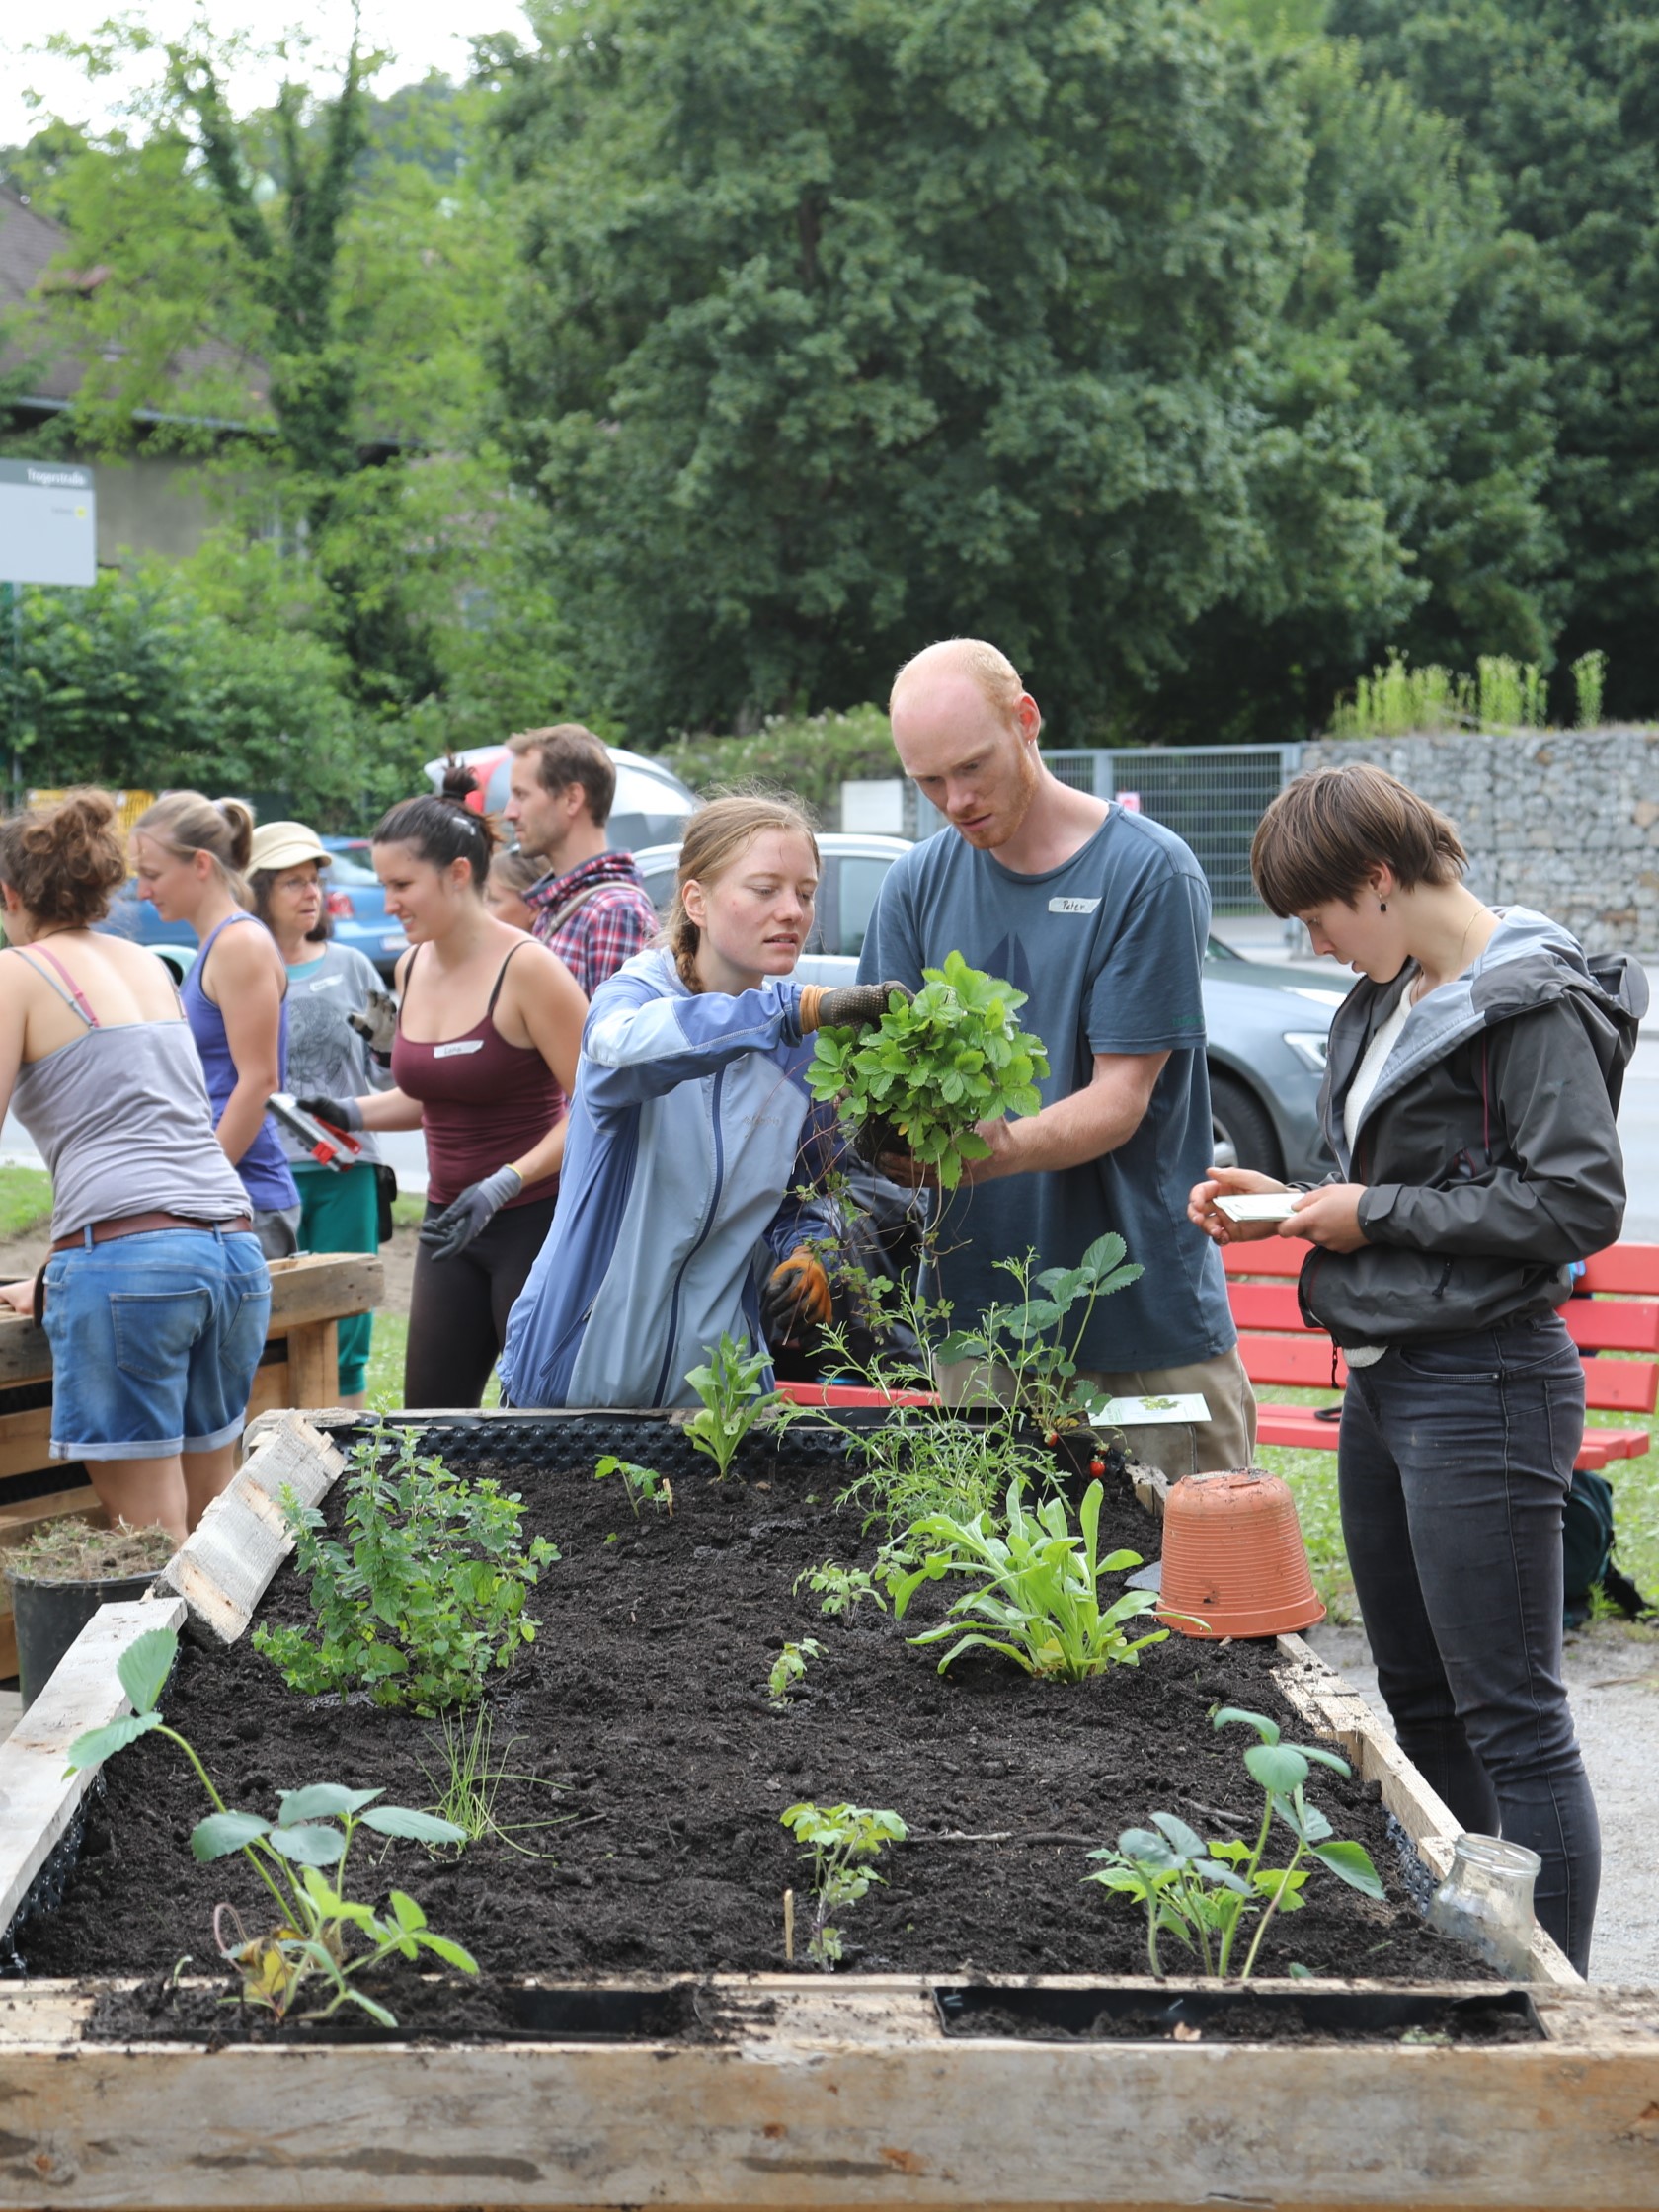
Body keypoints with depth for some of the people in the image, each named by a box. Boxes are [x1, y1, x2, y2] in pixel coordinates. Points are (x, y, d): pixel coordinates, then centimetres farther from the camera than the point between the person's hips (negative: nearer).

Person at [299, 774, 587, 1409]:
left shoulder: (526, 967, -16)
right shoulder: (412, 969, 7)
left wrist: (504, 1184, -24)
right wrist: (352, 1114, 6)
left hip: (537, 1221, -8)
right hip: (450, 1223, 8)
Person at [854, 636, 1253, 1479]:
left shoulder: (1150, 872, -7)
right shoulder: (917, 885, 8)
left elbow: (1120, 1098, -11)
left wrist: (1001, 1149, -30)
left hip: (1148, 1306, -3)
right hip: (978, 1305, 4)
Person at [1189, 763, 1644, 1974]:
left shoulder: (1533, 1003, -14)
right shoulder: (1390, 1002, 14)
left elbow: (1581, 1201, -20)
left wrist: (1373, 1213, -15)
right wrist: (1288, 1204, 7)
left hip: (1482, 1386, -10)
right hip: (1382, 1381, 10)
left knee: (1510, 1716, -5)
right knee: (1418, 1701, 16)